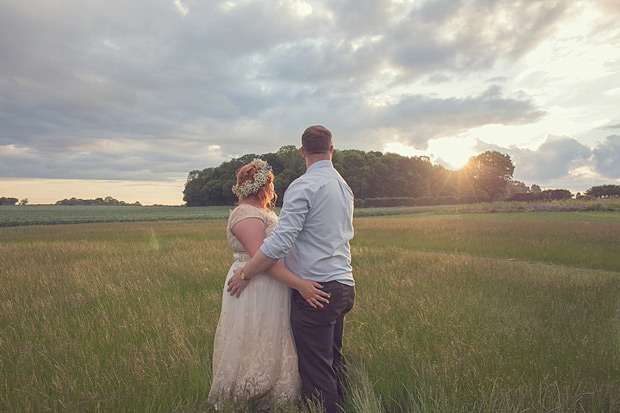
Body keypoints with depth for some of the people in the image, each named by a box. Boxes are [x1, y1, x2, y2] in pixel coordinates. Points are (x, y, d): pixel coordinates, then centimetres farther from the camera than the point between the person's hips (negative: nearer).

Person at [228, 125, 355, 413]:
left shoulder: (303, 186, -14)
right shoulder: (344, 186, 13)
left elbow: (280, 241, -21)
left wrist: (245, 273, -10)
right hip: (343, 285, 9)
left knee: (316, 373, 2)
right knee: (334, 363, 21)